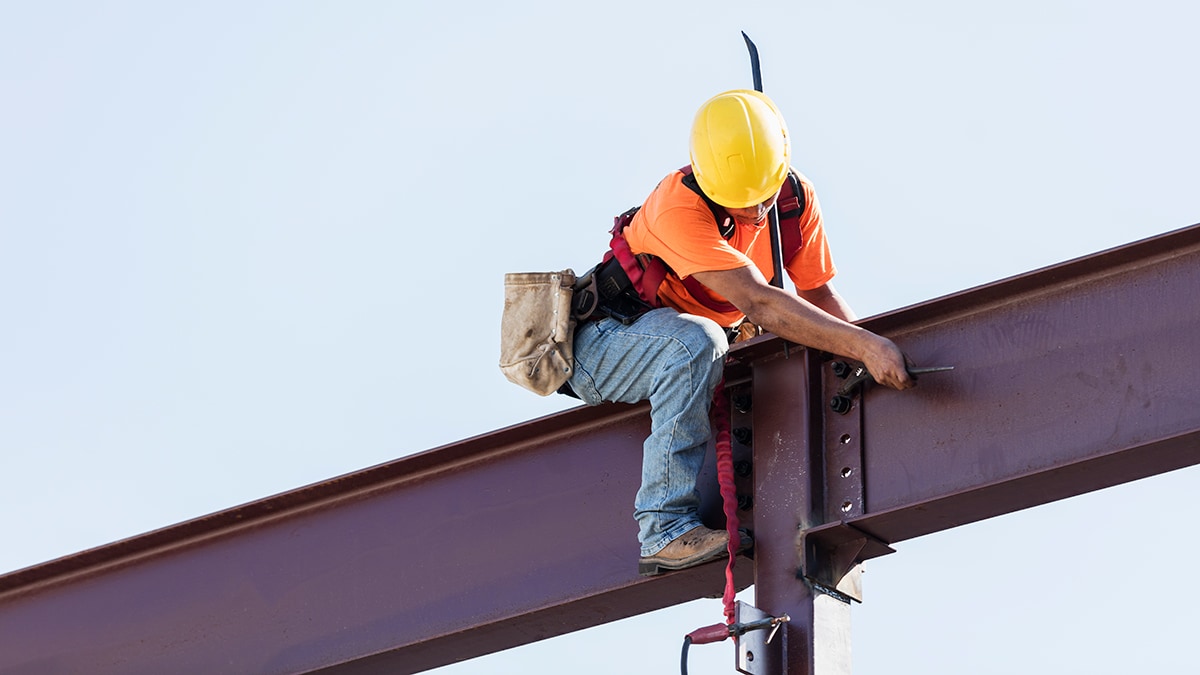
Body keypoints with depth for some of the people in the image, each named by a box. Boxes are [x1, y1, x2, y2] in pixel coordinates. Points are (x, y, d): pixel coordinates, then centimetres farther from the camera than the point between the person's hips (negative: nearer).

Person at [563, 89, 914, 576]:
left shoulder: (797, 199, -9)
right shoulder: (679, 206, -32)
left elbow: (818, 294, 0)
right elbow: (758, 303, -41)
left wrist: (872, 346, -19)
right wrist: (862, 345, -48)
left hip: (678, 354, 7)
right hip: (603, 345, -7)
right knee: (694, 341, -37)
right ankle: (665, 531, -38)